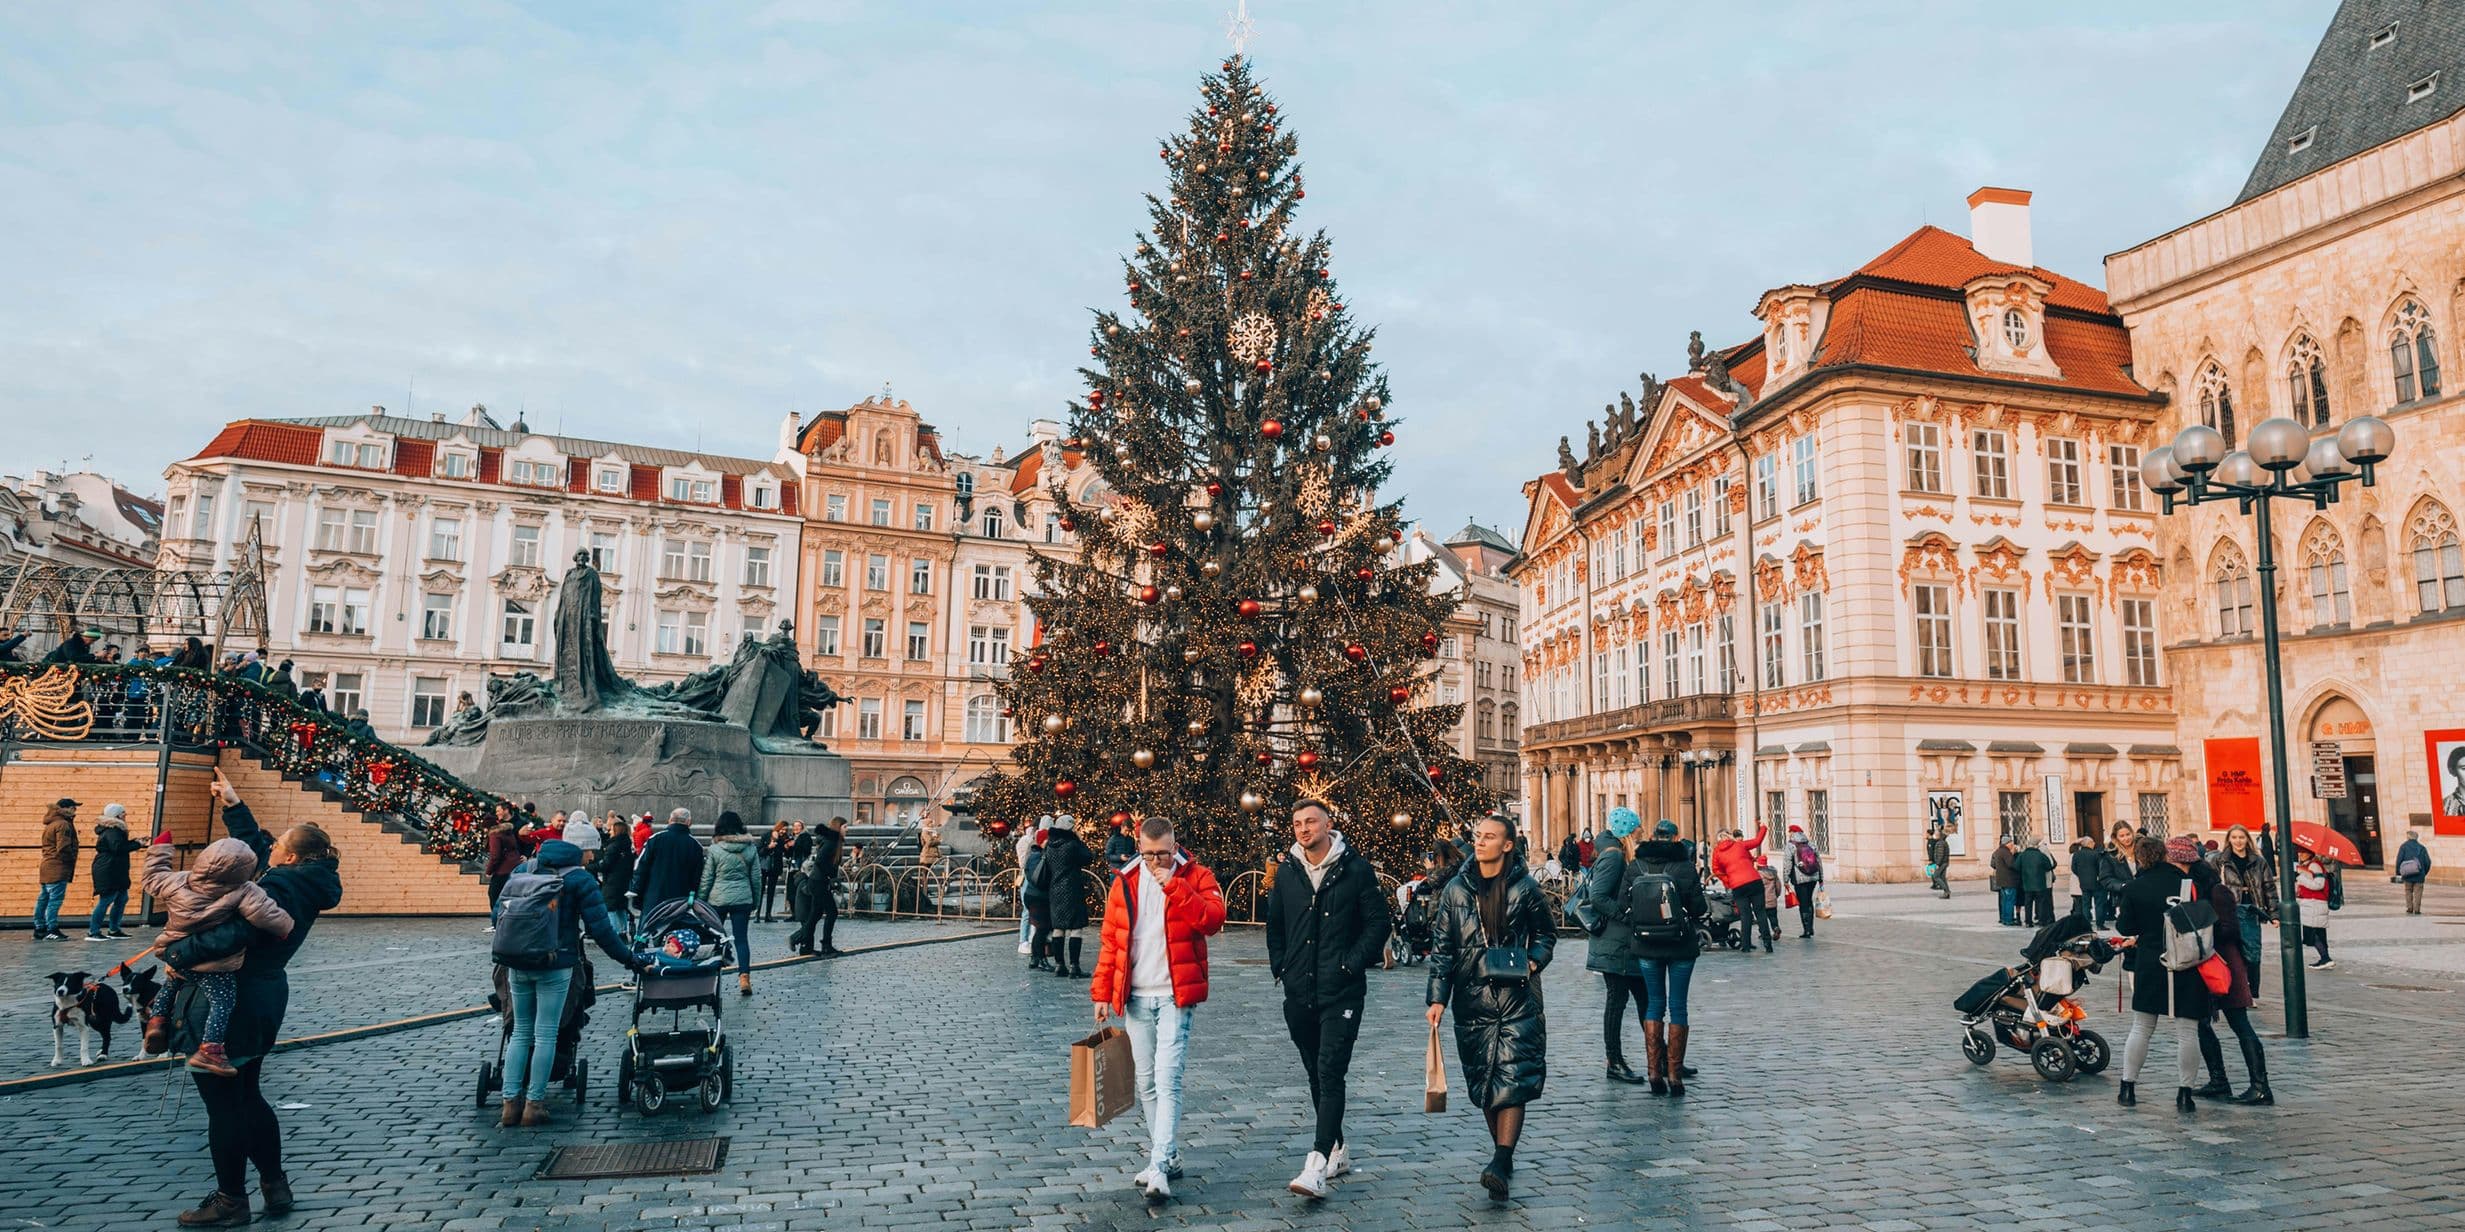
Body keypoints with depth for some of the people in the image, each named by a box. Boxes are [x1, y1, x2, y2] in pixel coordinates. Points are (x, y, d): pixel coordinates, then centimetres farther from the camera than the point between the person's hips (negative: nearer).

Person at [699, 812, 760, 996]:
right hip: (743, 899, 2)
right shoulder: (750, 848, 1)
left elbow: (706, 878, -2)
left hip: (717, 899, -2)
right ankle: (744, 977, -10)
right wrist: (755, 900, 16)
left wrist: (701, 900, 8)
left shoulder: (715, 849, -6)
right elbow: (756, 878, 6)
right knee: (741, 938, 1)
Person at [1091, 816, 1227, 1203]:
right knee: (1146, 1082, 11)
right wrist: (1102, 993, 6)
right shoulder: (1124, 882, 7)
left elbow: (1213, 920, -18)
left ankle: (1159, 1168, -12)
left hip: (1174, 996, -4)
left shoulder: (1195, 876, -2)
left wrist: (1174, 886, -21)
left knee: (1167, 1080, -12)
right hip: (1135, 998, 4)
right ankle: (1169, 1158, 25)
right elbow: (1109, 941, 10)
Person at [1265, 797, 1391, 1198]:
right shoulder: (1287, 871, 7)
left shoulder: (1355, 868, -5)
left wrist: (1351, 964, -10)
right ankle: (1337, 1151, 29)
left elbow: (1378, 921, -3)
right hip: (1299, 992, 5)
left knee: (1330, 1073, -12)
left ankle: (1318, 1164, -15)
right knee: (1316, 1074, 14)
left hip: (1342, 991, -5)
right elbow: (1274, 924, 19)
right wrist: (1280, 966, 9)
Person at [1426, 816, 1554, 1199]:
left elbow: (1546, 932, 12)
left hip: (1517, 999, -2)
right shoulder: (1456, 890, 4)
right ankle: (1504, 1155, 23)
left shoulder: (1523, 888, -1)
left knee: (1512, 1079, -11)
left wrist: (1534, 960, -8)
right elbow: (1443, 948, 6)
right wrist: (1437, 998, 1)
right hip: (1472, 1001, 3)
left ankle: (1501, 1164, -13)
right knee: (1482, 1083, 8)